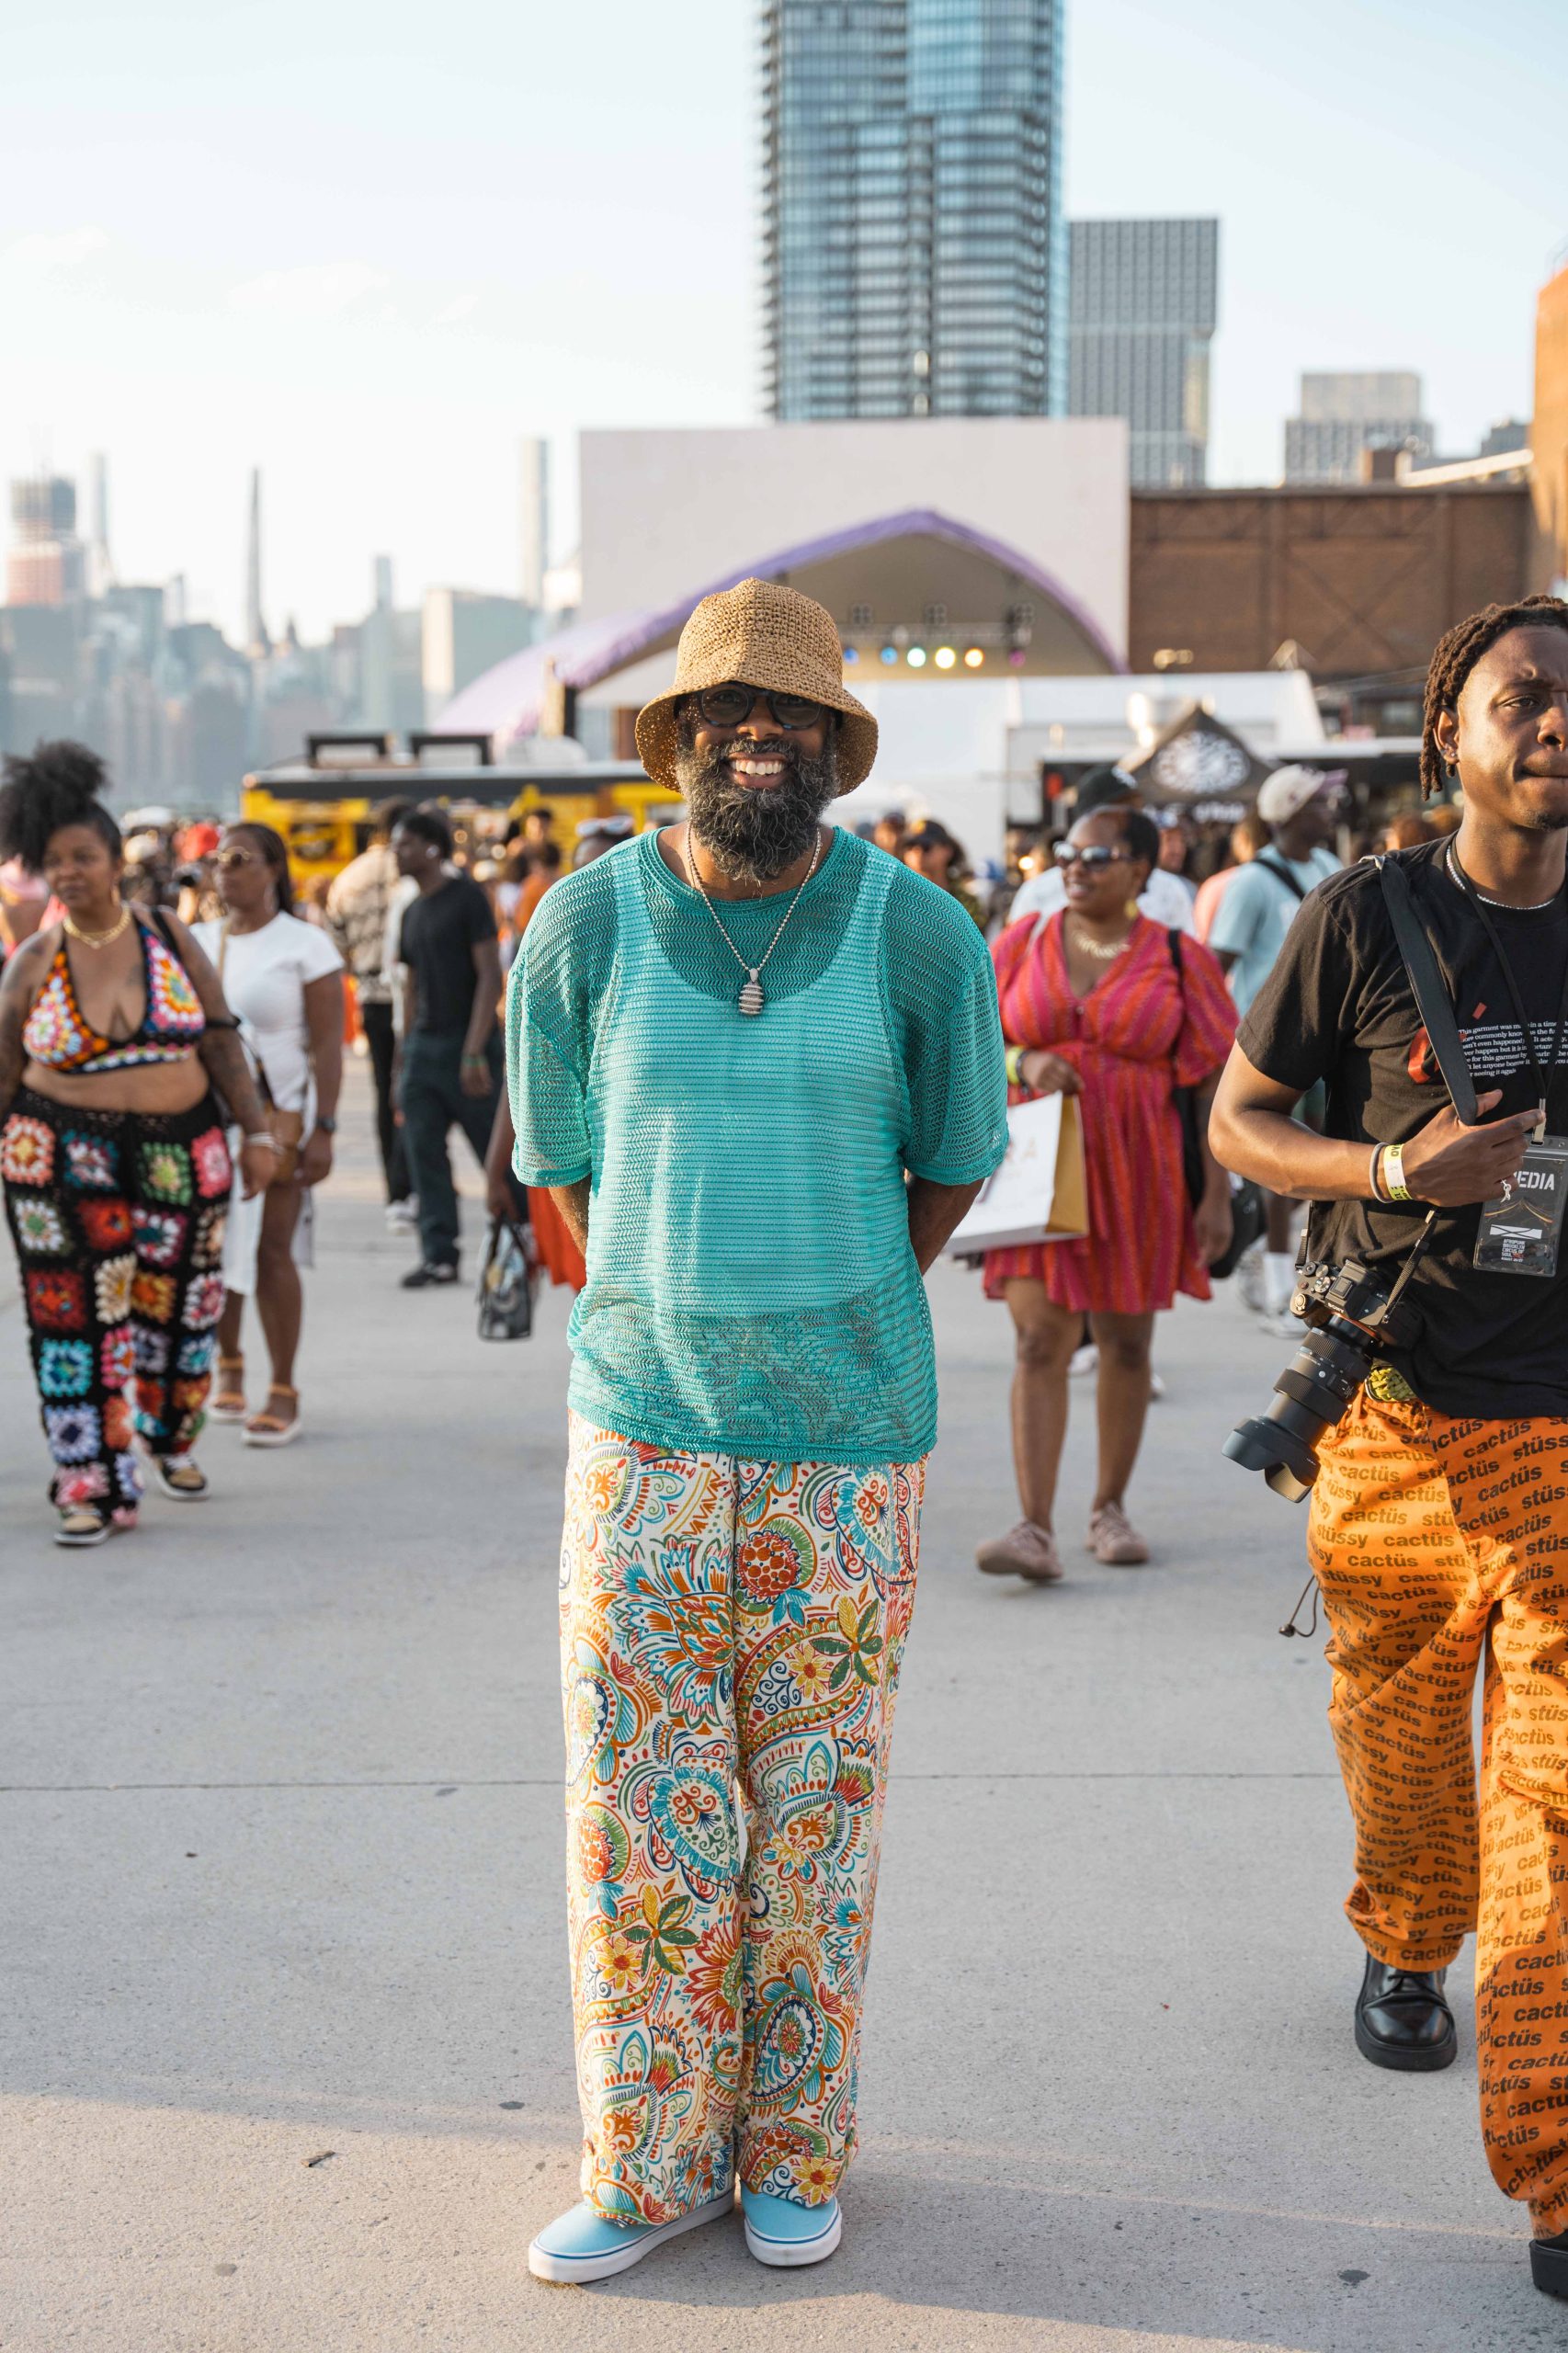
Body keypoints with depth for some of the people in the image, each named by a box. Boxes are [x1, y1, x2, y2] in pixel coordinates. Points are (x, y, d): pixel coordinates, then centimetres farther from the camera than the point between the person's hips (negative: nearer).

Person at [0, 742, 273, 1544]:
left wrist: (255, 1130, -2)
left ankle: (171, 1437, 37)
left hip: (181, 1155, 2)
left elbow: (221, 1039, 3)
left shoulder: (170, 937, 1)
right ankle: (93, 1485, 3)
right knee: (76, 1321, -5)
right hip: (66, 1161, -1)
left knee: (178, 1306, 9)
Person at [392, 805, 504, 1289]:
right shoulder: (412, 912, 14)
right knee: (424, 1153, 2)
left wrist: (474, 1051, -19)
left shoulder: (467, 897, -8)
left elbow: (491, 977, -13)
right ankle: (439, 1256, 7)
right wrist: (406, 1053, 13)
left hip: (468, 1042, -7)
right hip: (424, 1045, 7)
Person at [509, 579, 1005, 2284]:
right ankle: (652, 2161, 22)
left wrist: (832, 1318, 11)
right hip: (644, 1432, 1)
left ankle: (793, 2154, 27)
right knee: (640, 1804, 4)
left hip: (847, 1437, 0)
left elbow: (957, 1159, 10)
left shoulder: (918, 933, -4)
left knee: (814, 1812, 9)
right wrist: (656, 1325, 8)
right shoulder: (586, 926, -2)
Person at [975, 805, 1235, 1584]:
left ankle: (1110, 1507, 25)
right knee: (1040, 1343, -8)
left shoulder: (1179, 960, 1)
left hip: (1137, 1173, 0)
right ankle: (1035, 1529, -12)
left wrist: (1217, 1193, -4)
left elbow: (1211, 1082, 0)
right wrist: (1022, 1062, -11)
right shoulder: (1023, 943, 6)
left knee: (1126, 1343, 8)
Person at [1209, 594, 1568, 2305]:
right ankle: (1407, 1951, 47)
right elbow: (1235, 1123, 2)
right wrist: (1401, 1171, -14)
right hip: (1400, 1412, 0)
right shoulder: (1365, 919, -3)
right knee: (1400, 1736, 17)